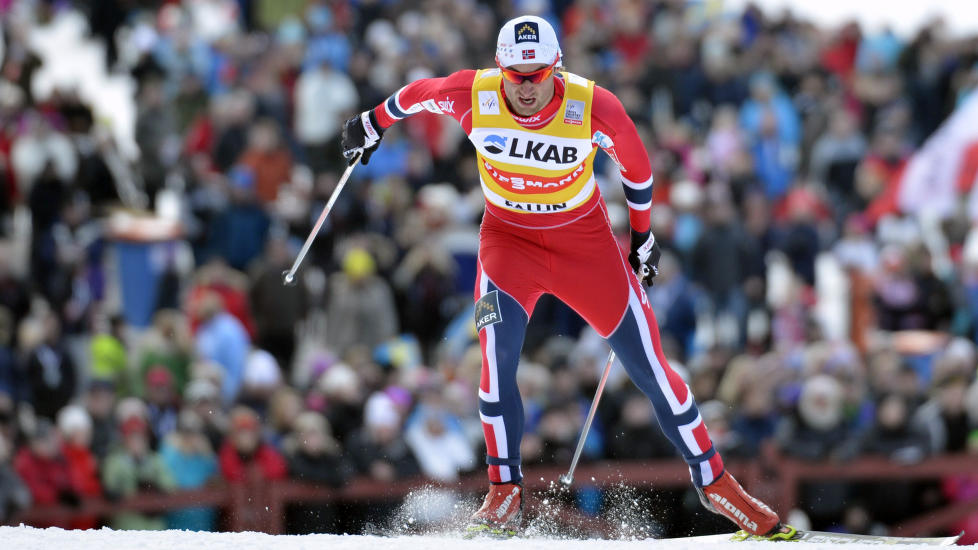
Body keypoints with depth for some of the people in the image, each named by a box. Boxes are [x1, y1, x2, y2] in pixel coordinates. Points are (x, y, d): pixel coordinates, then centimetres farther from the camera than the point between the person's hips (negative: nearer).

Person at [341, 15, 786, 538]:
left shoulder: (594, 108, -24)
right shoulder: (473, 96, -21)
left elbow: (635, 166, -4)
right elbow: (420, 93, 2)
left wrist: (642, 236, 9)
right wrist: (373, 122, 19)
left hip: (585, 240, -1)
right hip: (508, 237, 1)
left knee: (649, 366, 0)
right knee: (498, 357, -23)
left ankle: (714, 481, 15)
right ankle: (504, 495, -11)